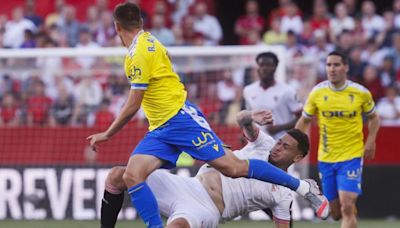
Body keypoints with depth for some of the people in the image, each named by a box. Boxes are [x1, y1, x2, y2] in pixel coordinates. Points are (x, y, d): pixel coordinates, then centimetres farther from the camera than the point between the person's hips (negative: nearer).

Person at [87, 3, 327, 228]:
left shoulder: (141, 51, -14)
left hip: (180, 117, -10)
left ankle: (302, 186, 3)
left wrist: (108, 134, -5)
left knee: (234, 167, -9)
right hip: (159, 130, 10)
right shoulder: (148, 42, 14)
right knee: (132, 175, -11)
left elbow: (133, 105, -14)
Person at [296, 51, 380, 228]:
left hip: (352, 156, -2)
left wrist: (371, 140, -5)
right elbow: (304, 121, 10)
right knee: (335, 212, 7)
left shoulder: (361, 93, -5)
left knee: (347, 208, -17)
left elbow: (373, 117, 11)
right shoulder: (317, 92, -2)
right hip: (326, 158, 2)